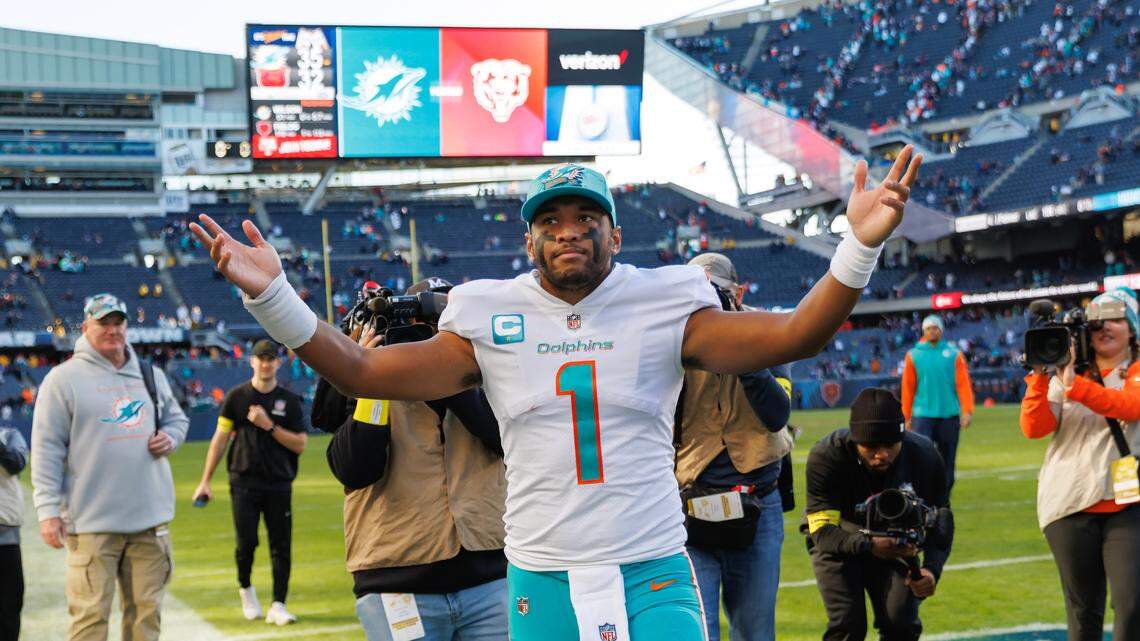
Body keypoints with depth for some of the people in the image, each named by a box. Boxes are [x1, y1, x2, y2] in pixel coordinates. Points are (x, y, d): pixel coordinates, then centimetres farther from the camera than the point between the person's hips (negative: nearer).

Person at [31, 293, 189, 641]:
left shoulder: (151, 375, 13)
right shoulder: (63, 378, -2)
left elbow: (177, 418, 28)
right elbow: (47, 449, -4)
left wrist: (170, 438, 3)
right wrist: (48, 510, -11)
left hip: (151, 520, 5)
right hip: (91, 524, -5)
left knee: (146, 612, 8)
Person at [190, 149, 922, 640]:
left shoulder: (664, 306, 0)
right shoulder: (491, 322, 2)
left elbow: (791, 336, -9)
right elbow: (362, 372, 0)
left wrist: (859, 247, -24)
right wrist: (271, 295, -12)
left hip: (654, 577, -1)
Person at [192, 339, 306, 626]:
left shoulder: (290, 401, 7)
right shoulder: (236, 397, 5)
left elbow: (300, 444, 1)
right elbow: (220, 439, 6)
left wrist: (269, 425, -11)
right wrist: (205, 481, 2)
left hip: (279, 484, 1)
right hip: (244, 481, -1)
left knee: (281, 546, -2)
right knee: (246, 541, -7)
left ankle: (278, 605, 3)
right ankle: (245, 588, 21)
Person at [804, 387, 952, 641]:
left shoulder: (924, 456, -23)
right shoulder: (825, 456, -31)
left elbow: (941, 520, -13)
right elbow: (823, 532, -33)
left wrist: (931, 569, -33)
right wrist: (869, 545, -54)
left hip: (894, 542, 2)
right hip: (837, 542, -2)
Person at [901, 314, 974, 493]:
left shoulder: (954, 353, 6)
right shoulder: (913, 355, 5)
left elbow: (963, 383, 0)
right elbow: (908, 387, 6)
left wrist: (967, 411, -10)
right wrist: (907, 417, 4)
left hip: (949, 416, 1)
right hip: (923, 415, -1)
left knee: (947, 462, 7)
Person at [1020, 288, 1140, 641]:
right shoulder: (1065, 372, 9)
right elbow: (1034, 427, -2)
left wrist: (1074, 386, -26)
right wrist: (1040, 376, -14)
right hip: (1070, 505, 2)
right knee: (1083, 609, 9)